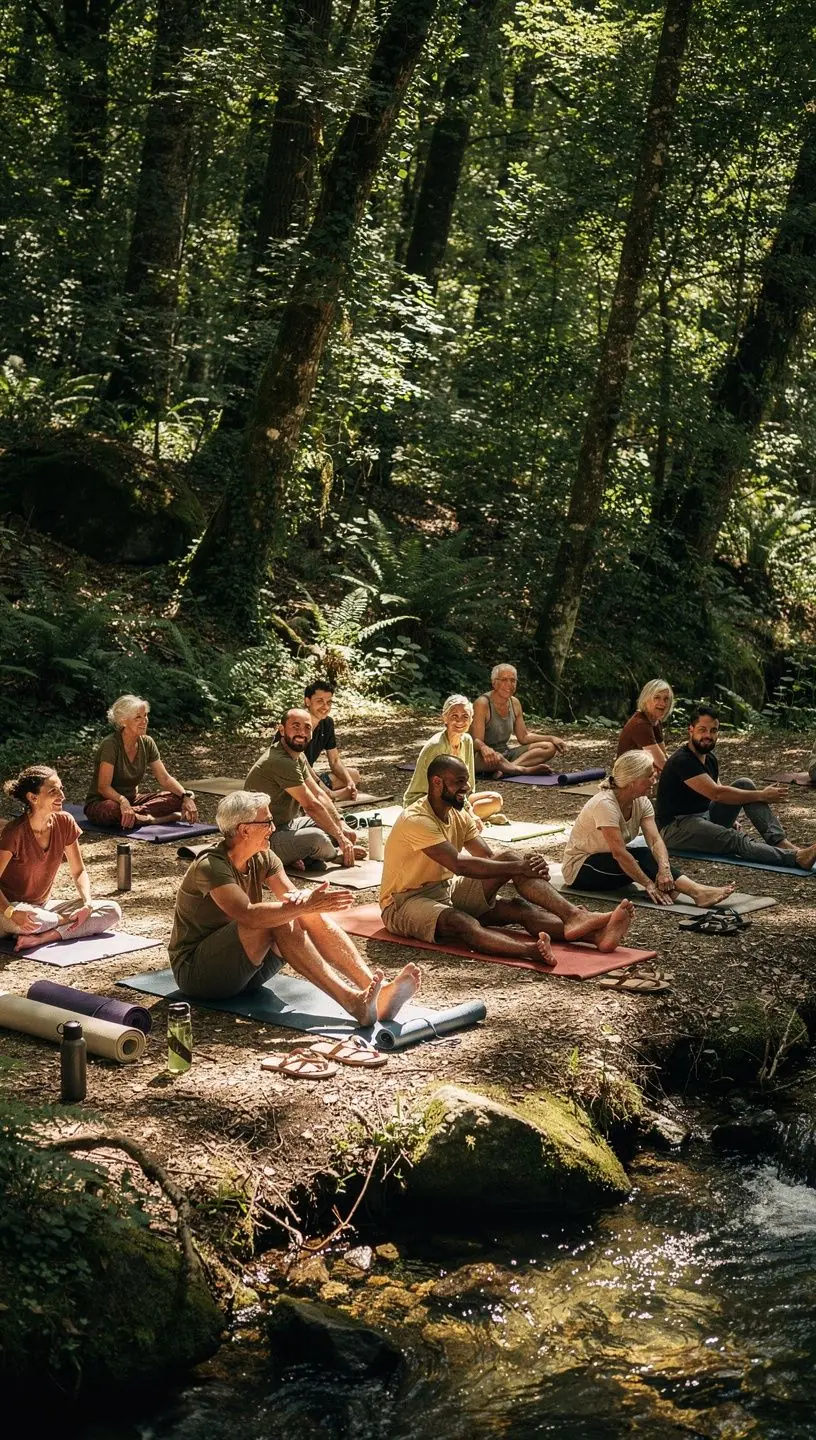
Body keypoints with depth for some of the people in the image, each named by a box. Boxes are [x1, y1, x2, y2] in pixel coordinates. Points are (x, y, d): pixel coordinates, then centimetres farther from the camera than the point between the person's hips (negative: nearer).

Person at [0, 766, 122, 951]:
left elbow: (79, 872, 6)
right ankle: (68, 922, -8)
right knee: (33, 920, -43)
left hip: (43, 906, 6)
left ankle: (41, 937, -22)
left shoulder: (65, 823, -3)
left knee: (113, 911, -10)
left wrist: (88, 904, -12)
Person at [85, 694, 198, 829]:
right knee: (112, 810, -44)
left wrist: (186, 796, -19)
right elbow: (103, 787, -26)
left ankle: (137, 813, -26)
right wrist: (122, 801, -46)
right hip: (100, 802, -6)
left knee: (178, 798, -14)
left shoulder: (147, 743, -1)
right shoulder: (111, 745, -21)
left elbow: (165, 778, -1)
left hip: (132, 800, 7)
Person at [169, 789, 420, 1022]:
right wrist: (305, 905, -38)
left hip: (246, 970, 8)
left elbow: (290, 896, -8)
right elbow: (248, 915, -37)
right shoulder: (210, 866, -23)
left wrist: (303, 899, -31)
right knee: (276, 921, -30)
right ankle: (351, 1001, -40)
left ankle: (377, 988, -29)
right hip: (195, 970, -8)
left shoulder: (262, 858, 3)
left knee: (310, 916, -14)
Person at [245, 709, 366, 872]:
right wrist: (341, 839, -15)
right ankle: (337, 854, 0)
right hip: (268, 839, -11)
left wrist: (342, 825, -3)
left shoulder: (298, 756, 9)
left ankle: (298, 858, -4)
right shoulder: (280, 761, -24)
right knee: (317, 837, -36)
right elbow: (311, 806, -22)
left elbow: (319, 794, 10)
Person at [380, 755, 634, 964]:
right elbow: (459, 864, -31)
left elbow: (489, 857, -3)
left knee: (509, 857, -16)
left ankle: (575, 918, -32)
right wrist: (517, 869, -30)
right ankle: (531, 950, -69)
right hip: (404, 903, -8)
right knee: (463, 923, -41)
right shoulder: (416, 820, -23)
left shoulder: (459, 816, 5)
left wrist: (525, 865, -23)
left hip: (446, 890, 8)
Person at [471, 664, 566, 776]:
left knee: (549, 747, -6)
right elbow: (476, 741, -21)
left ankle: (507, 768, -25)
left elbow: (524, 737, 15)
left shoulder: (515, 703, 8)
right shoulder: (483, 704, -15)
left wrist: (551, 738, 2)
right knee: (496, 758, -44)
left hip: (506, 753, 9)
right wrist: (484, 748, -46)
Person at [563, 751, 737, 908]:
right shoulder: (605, 804, -28)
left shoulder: (642, 803, -4)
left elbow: (655, 840, -17)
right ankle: (698, 893, -39)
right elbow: (618, 853, -33)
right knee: (643, 858, -28)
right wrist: (649, 884, -35)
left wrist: (664, 868, -37)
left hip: (608, 862, 8)